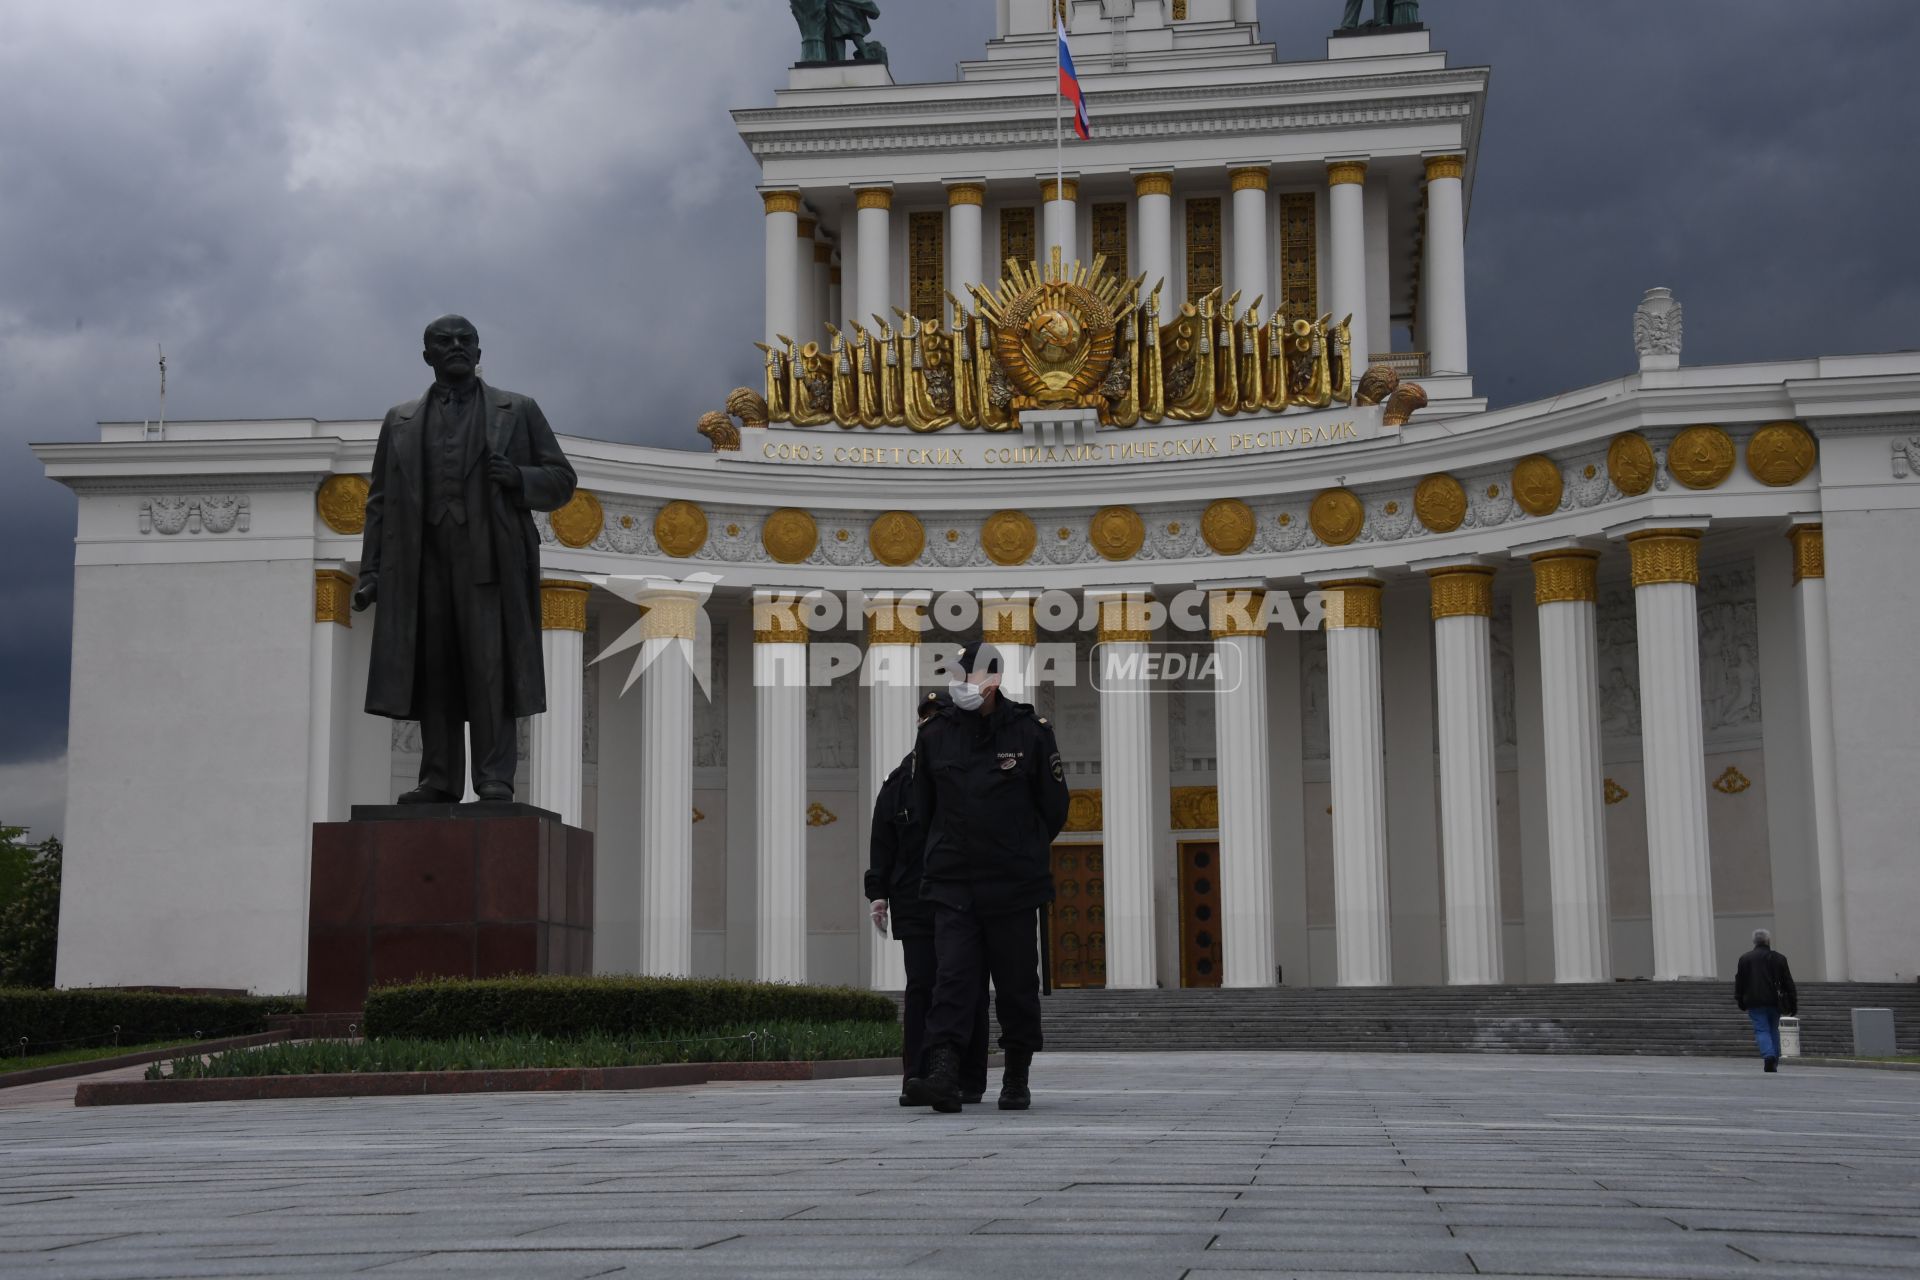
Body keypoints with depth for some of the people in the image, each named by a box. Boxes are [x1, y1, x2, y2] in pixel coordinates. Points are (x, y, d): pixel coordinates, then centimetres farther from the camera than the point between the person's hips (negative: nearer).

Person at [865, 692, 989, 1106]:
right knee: (920, 989, -4)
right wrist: (878, 892, 5)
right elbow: (882, 841, 12)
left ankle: (969, 1082, 10)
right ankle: (916, 1079, -4)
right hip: (917, 904, 1)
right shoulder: (901, 780, 10)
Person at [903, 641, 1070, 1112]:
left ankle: (1017, 1079, 19)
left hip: (1014, 885, -1)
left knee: (1016, 985, 6)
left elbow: (1053, 808, 8)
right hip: (952, 884, 1)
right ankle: (944, 1077, -19)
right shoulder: (934, 734, 3)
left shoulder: (1030, 732, -2)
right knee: (951, 978, -11)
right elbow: (923, 807, 16)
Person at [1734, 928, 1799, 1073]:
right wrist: (1793, 1004, 6)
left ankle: (1768, 1056, -26)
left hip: (1755, 1002, -2)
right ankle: (1774, 1062, 13)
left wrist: (1740, 1000, 11)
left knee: (1761, 1030, -3)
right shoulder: (1779, 958, 4)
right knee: (1773, 1030, 15)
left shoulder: (1745, 959, 2)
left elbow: (1739, 981, 2)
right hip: (1774, 1001, 2)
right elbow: (1788, 983, 4)